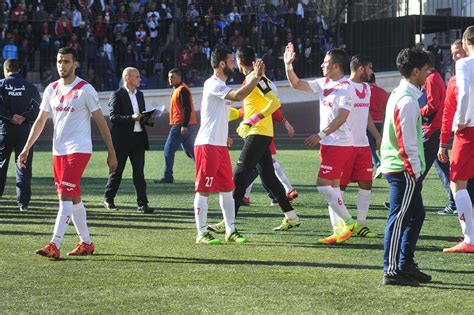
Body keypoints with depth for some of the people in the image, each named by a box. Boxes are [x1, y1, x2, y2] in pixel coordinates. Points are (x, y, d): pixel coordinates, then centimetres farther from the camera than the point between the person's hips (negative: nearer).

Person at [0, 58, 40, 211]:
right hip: (24, 129, 1)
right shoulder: (30, 87, 5)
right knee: (24, 166, 4)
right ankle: (23, 202, 1)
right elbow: (37, 106, -5)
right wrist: (24, 117, -8)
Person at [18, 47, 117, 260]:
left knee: (65, 196, -14)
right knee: (73, 198, 11)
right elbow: (40, 120, 15)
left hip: (78, 149, -7)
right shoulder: (52, 89, 10)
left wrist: (111, 152, -6)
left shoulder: (85, 90, -8)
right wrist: (26, 149, 9)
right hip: (58, 150, 7)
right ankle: (86, 243, 21)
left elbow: (100, 121, -5)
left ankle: (54, 245, -19)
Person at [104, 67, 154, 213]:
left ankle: (142, 204, -2)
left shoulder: (140, 94, 14)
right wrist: (131, 118, -24)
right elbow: (113, 117, -14)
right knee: (117, 170, 7)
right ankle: (108, 199, 24)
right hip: (122, 139, -5)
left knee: (139, 171, 0)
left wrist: (148, 120, 1)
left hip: (138, 138, 5)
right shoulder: (118, 95, -7)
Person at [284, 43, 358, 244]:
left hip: (340, 144, -9)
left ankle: (348, 222, -5)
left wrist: (320, 135, -26)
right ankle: (343, 229, 12)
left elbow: (341, 118, -22)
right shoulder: (324, 84, 11)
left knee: (323, 184, -13)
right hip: (328, 143, 9)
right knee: (332, 186, 9)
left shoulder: (346, 88, -15)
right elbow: (296, 84, 17)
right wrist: (288, 65, 4)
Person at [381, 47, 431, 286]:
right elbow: (407, 142, -21)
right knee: (399, 218, -7)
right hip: (404, 169, -11)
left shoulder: (400, 94, 15)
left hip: (398, 168, 11)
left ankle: (406, 264, 21)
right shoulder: (407, 101, -18)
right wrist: (414, 171, -17)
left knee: (416, 213, 16)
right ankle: (392, 270, -5)